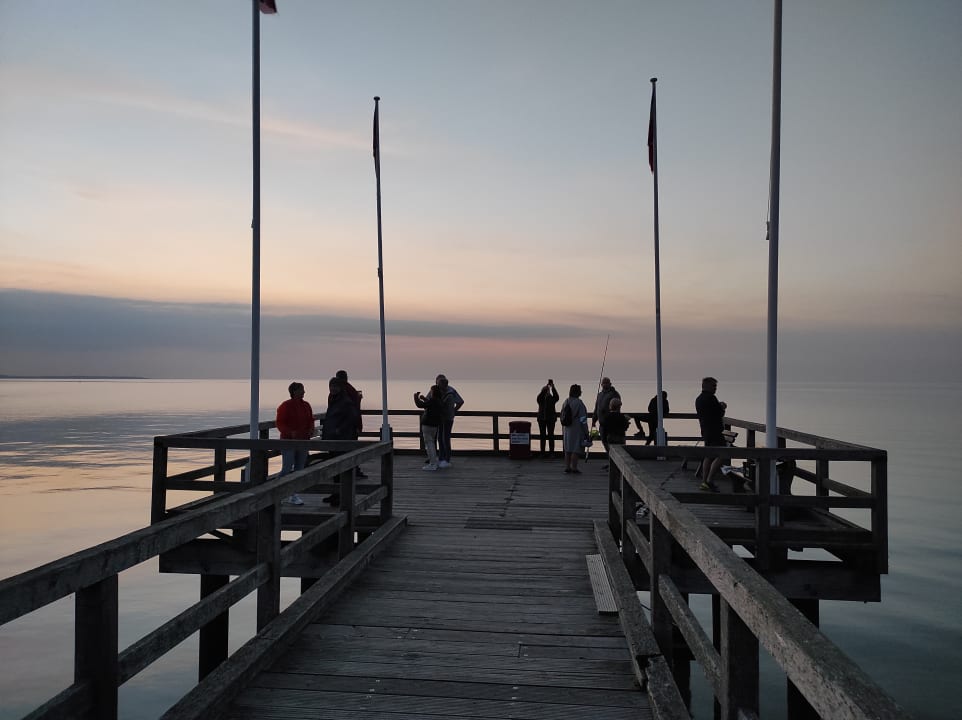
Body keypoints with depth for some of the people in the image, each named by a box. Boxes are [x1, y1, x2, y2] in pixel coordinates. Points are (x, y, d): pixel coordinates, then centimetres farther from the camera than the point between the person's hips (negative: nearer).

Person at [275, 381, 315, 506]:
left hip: (303, 441, 6)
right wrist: (290, 432, -23)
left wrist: (311, 430, -1)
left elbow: (311, 420, 18)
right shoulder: (285, 406, -9)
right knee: (287, 469, -9)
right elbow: (279, 423, -11)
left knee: (299, 469, 8)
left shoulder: (306, 405, 9)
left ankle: (293, 495, 15)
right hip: (288, 441, -6)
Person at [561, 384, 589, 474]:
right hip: (577, 429, -7)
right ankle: (574, 467, 0)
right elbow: (582, 419, -14)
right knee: (576, 449, 0)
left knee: (567, 449, 12)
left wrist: (563, 429, 19)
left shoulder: (566, 402, 5)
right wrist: (586, 432, -8)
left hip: (567, 429, 7)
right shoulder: (579, 403, -14)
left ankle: (567, 467, 15)